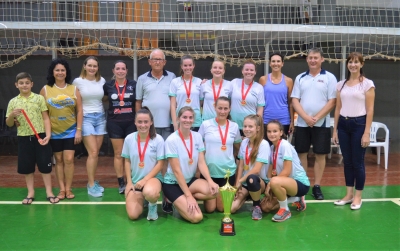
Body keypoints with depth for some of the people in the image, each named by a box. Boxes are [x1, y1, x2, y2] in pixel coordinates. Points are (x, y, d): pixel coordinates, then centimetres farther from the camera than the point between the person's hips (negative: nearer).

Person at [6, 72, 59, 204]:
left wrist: (48, 134, -10)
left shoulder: (39, 98, 1)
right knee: (26, 166, 8)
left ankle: (49, 192, 13)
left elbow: (45, 118, 1)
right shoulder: (13, 102, 5)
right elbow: (9, 124, 9)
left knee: (45, 165, 2)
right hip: (24, 138, 2)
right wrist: (12, 115, -12)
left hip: (40, 136, -2)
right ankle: (31, 193, 21)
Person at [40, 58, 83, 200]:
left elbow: (79, 111, 1)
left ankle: (68, 189, 10)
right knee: (59, 160, 8)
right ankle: (62, 189, 16)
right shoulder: (45, 89, 0)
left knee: (69, 160, -2)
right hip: (54, 131, 1)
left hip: (70, 131, 0)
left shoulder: (73, 89, 1)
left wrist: (79, 130, -4)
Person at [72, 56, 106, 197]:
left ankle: (92, 182, 17)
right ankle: (91, 185, 0)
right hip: (86, 118, -4)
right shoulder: (78, 81, -4)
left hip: (100, 118, 4)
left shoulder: (102, 81, 6)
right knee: (93, 153, -9)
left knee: (96, 153, 5)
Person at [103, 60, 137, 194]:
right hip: (114, 123, 1)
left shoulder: (133, 84, -1)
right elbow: (104, 99, 18)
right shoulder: (108, 85, 2)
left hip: (131, 122, 0)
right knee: (118, 154, 6)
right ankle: (121, 183, 13)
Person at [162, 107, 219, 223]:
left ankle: (182, 201, -2)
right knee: (196, 217, -21)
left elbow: (201, 163, -5)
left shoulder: (197, 137, -1)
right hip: (172, 183, -6)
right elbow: (176, 170, -19)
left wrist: (210, 181, -23)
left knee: (213, 191, -24)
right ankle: (173, 201, 6)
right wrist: (189, 196, -22)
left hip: (190, 180, 6)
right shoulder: (171, 140, -18)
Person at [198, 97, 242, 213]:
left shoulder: (234, 126, 0)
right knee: (210, 208, 1)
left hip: (228, 172, 1)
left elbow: (238, 147, 16)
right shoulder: (205, 124, -5)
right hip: (209, 171, -1)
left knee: (222, 208, 6)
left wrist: (229, 158, 8)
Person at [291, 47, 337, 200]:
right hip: (302, 123, 2)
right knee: (301, 153, 6)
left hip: (322, 123, -2)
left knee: (320, 154, 3)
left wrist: (316, 118, -13)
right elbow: (295, 100, 2)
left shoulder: (329, 77, 0)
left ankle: (317, 186, 12)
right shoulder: (300, 78, 7)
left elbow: (332, 101, -6)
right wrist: (306, 117, -12)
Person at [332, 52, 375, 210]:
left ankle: (358, 196, 13)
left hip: (359, 124, -4)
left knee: (358, 162, 1)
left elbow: (370, 110, -7)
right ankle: (349, 194, 19)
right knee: (347, 161, 9)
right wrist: (335, 130, 8)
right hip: (343, 124, 4)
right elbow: (338, 108, 11)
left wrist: (367, 133, -12)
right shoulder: (341, 84, 9)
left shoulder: (367, 84, -4)